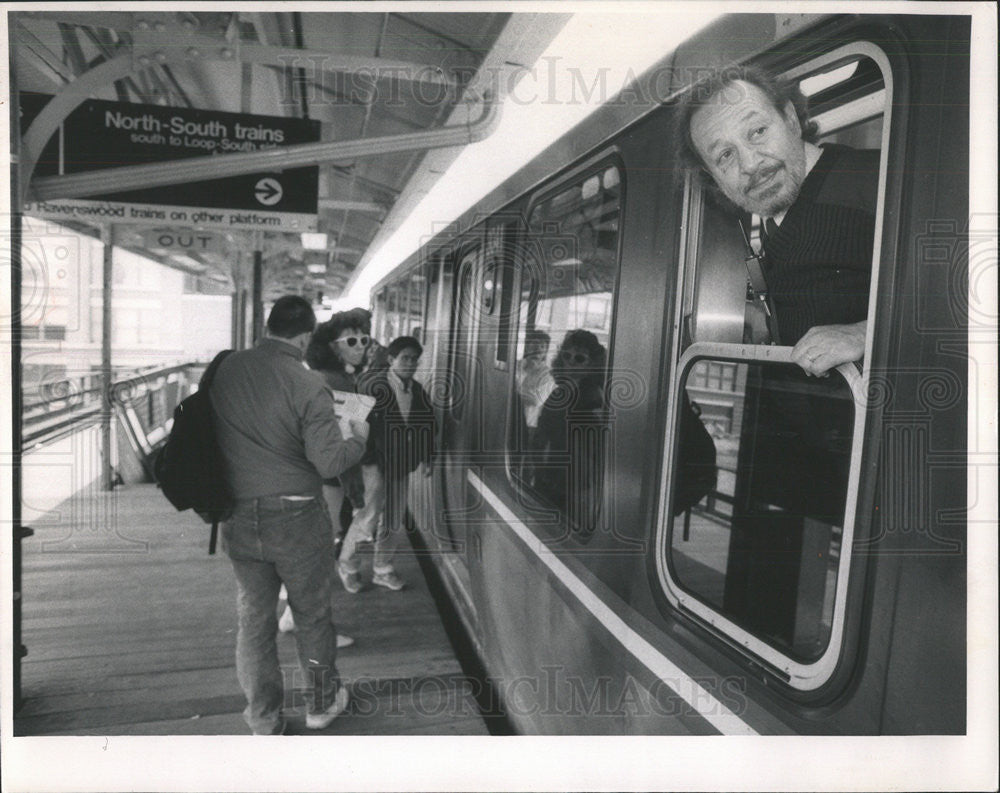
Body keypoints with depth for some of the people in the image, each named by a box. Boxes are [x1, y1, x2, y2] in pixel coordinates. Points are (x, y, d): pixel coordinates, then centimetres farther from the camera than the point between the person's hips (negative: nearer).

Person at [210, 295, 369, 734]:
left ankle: (265, 723, 29)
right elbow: (329, 462, -18)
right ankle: (321, 702, 36)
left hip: (239, 519, 4)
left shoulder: (224, 370, -3)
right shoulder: (307, 385, -18)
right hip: (296, 518, -4)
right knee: (313, 617, 17)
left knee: (254, 621, 16)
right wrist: (358, 437, 0)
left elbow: (213, 433, 9)